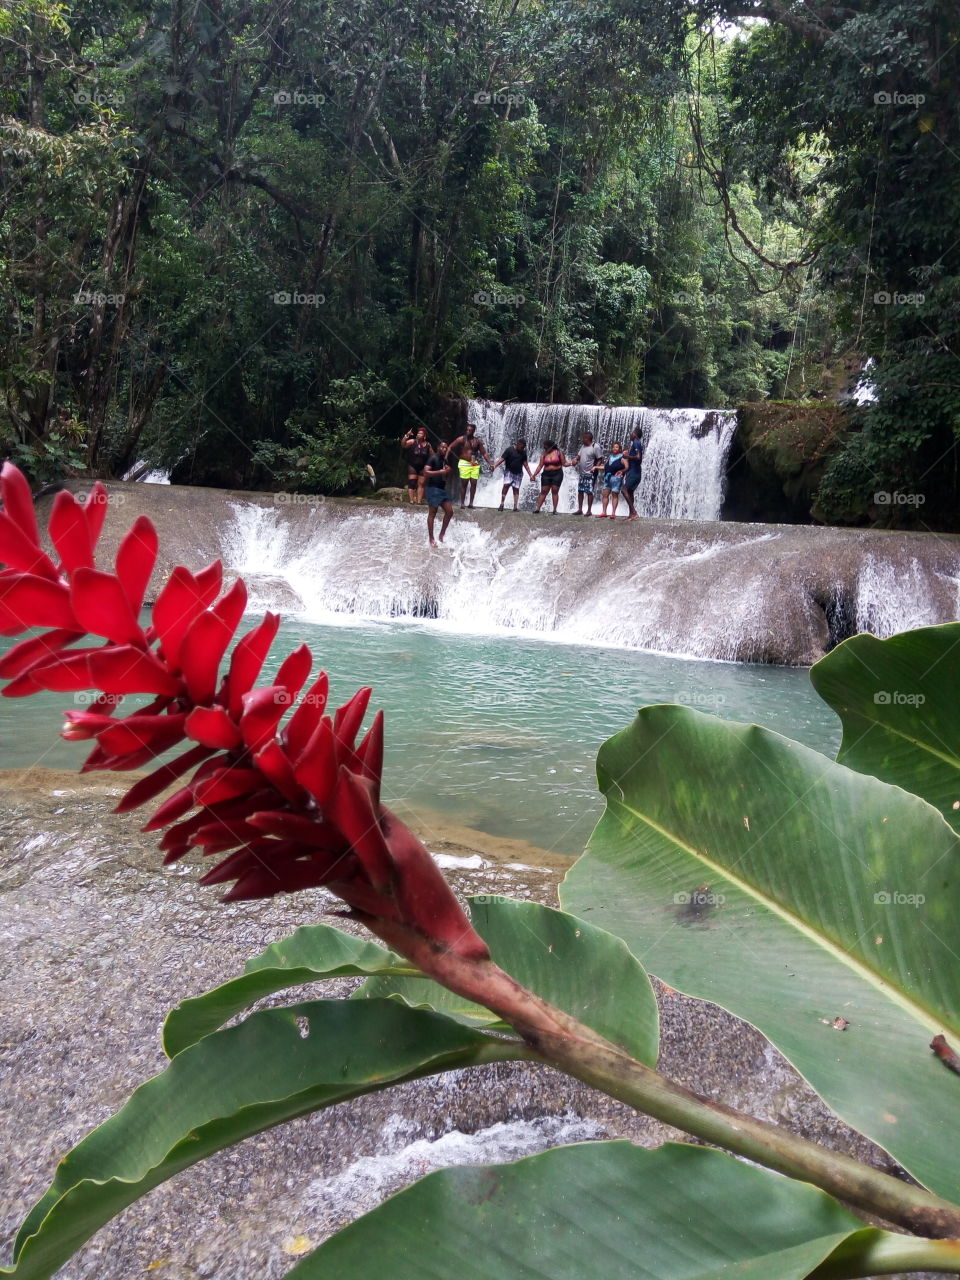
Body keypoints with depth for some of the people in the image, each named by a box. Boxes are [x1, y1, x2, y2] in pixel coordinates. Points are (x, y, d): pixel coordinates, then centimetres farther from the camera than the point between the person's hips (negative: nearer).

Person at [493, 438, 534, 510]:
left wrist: (530, 475, 9)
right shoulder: (509, 450, -7)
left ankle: (515, 507, 2)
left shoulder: (523, 453, 6)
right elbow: (501, 459, -13)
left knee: (516, 489, 0)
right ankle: (502, 503, -16)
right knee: (506, 485, -22)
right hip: (509, 471, -4)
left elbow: (526, 464, 11)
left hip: (518, 473, 4)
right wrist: (494, 466, -26)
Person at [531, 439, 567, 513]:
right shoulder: (544, 455, 5)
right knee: (543, 492, 2)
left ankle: (554, 510, -1)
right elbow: (540, 466, 6)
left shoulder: (558, 453, -1)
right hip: (546, 474, 2)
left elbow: (564, 463, 1)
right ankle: (537, 508, 4)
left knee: (555, 491, -4)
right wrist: (534, 475, 1)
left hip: (557, 474, -2)